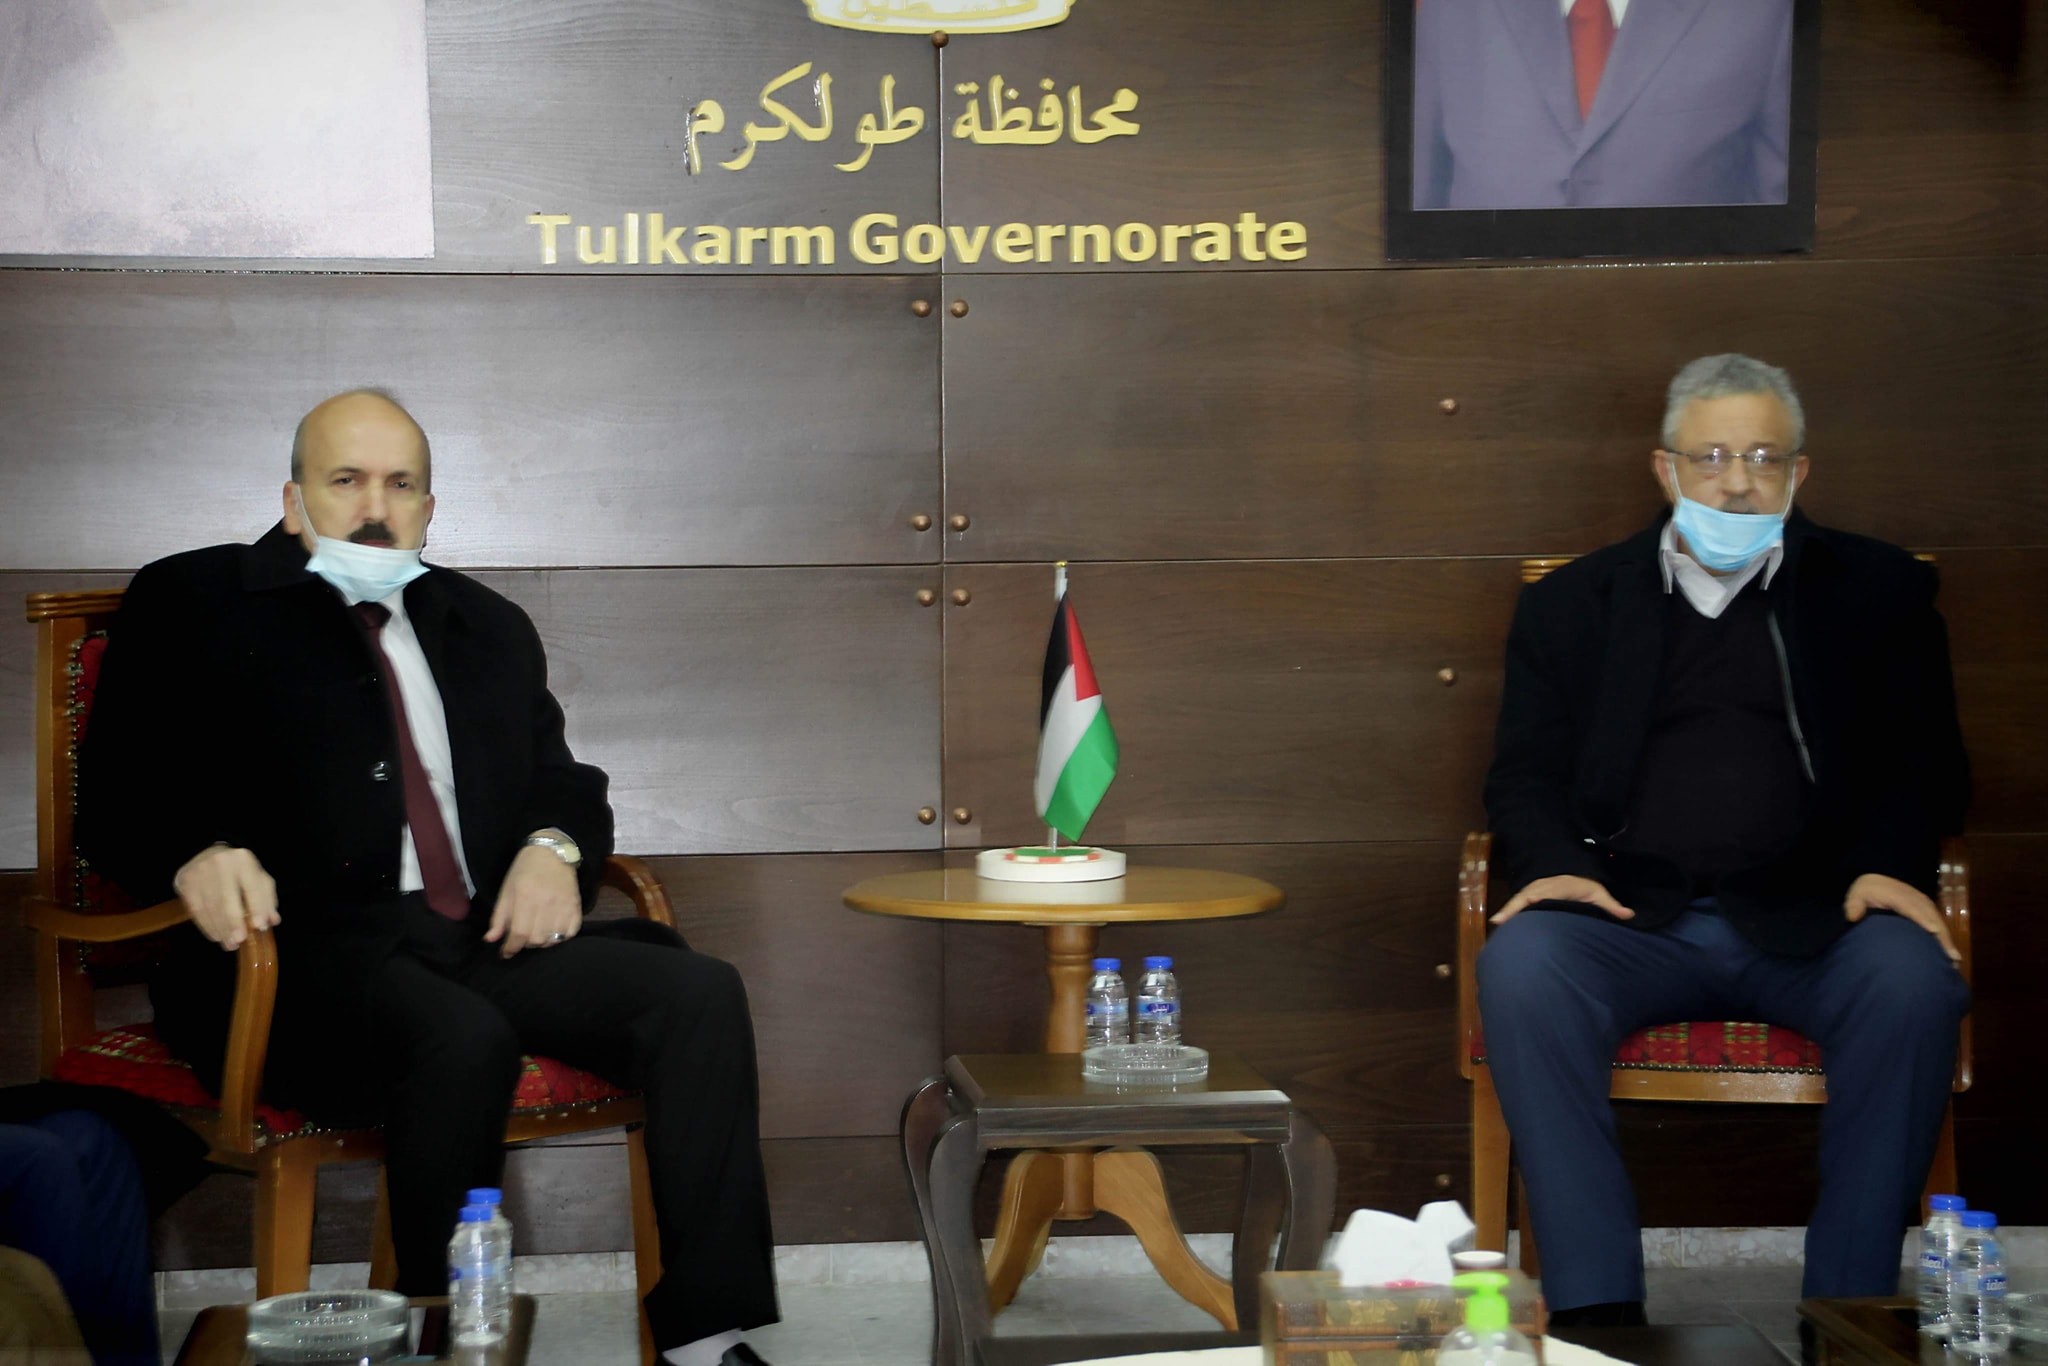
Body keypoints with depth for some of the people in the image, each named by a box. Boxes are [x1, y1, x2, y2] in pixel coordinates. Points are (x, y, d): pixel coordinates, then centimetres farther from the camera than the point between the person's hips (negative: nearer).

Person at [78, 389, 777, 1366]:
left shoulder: (488, 627, 27)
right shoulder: (189, 604, 12)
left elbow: (562, 781, 27)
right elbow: (116, 797, 6)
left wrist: (554, 847, 2)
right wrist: (197, 856, -17)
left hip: (488, 936, 5)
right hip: (305, 952, -5)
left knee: (699, 993, -20)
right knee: (463, 1039, -37)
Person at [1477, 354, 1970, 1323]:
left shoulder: (1877, 591, 17)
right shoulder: (1572, 602, 19)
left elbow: (1925, 767, 13)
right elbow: (1526, 778, 13)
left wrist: (1887, 865, -7)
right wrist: (1553, 866, -8)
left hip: (1809, 917, 0)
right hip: (1630, 916, 0)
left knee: (1913, 980, -33)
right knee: (1519, 965, -32)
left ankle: (1847, 1308, -24)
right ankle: (1597, 1311, -30)